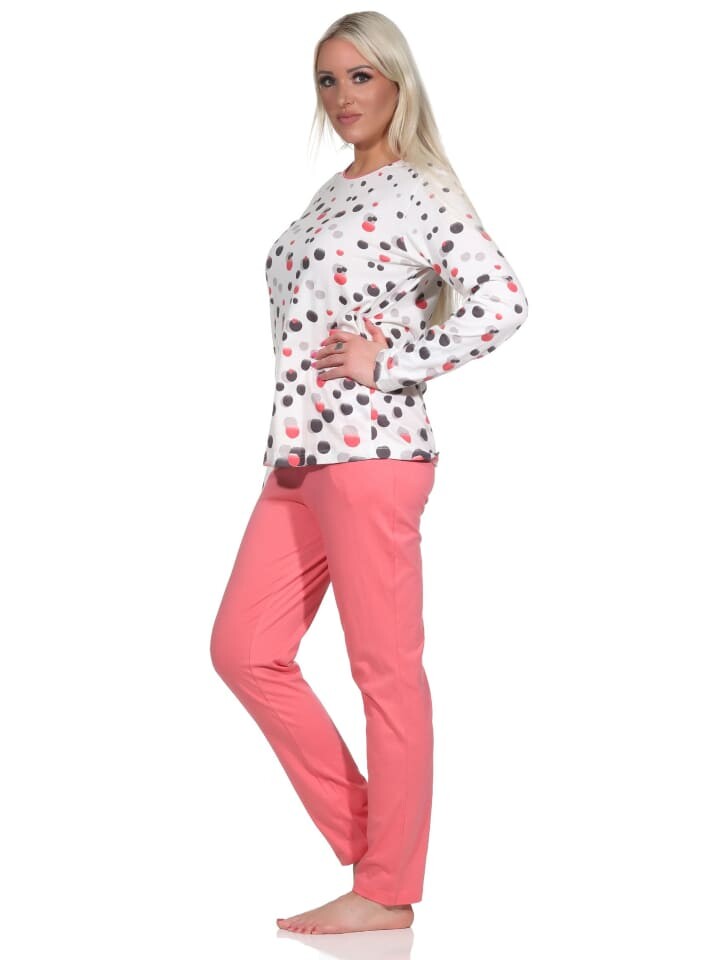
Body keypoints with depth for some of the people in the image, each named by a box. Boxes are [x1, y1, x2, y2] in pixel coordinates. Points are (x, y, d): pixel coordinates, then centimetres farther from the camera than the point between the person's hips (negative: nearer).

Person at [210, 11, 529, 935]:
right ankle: (363, 830, 20)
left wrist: (389, 360, -14)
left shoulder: (420, 188, -5)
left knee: (385, 667, -1)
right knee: (243, 649, 7)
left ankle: (387, 891, 10)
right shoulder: (329, 194, 19)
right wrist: (292, 437, 11)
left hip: (371, 447, -9)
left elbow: (502, 303, -16)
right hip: (298, 451, 9)